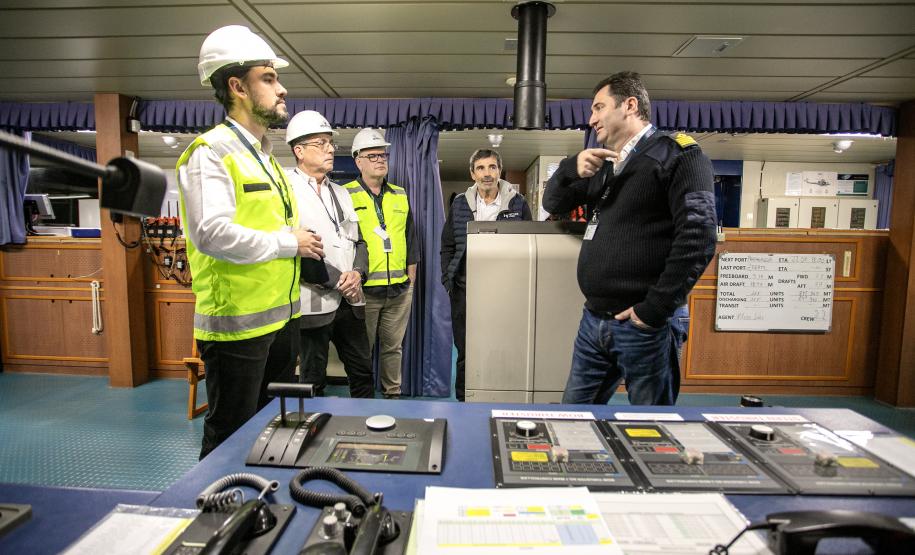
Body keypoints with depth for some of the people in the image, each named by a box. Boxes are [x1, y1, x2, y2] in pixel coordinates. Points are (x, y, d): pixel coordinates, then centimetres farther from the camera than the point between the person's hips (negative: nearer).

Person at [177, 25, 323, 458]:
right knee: (231, 438, 8)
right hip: (238, 324, -9)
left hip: (282, 317, 9)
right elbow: (213, 234, -26)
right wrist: (288, 243, -16)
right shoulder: (210, 153, -12)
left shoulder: (266, 157, 16)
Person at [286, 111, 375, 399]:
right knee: (313, 381, 7)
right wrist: (337, 281, -13)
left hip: (349, 300, 7)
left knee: (363, 373, 14)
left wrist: (357, 273, -4)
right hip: (315, 302, -6)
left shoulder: (341, 192, 18)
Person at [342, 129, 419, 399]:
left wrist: (411, 274, 10)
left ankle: (393, 394, 28)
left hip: (400, 288, 4)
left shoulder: (400, 195, 13)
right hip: (363, 288, -4)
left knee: (393, 346, 14)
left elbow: (410, 236, 15)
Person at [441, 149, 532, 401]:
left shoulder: (518, 203, 2)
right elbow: (447, 246, 9)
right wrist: (448, 282, 0)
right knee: (465, 353, 10)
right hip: (465, 289, 2)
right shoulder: (460, 204, 7)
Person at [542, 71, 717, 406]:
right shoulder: (604, 165, 17)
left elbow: (698, 238, -15)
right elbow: (553, 203, 17)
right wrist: (571, 169, -4)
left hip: (641, 326, -6)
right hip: (593, 321, 7)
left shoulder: (678, 156, -6)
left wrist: (655, 310, -17)